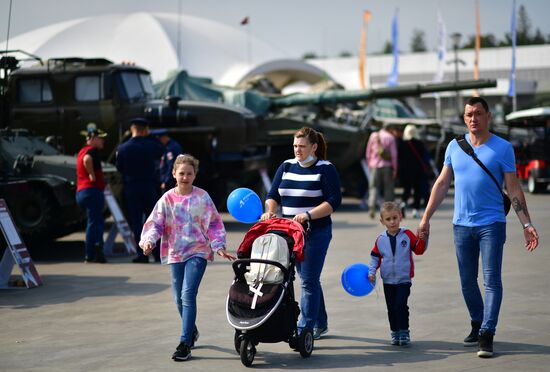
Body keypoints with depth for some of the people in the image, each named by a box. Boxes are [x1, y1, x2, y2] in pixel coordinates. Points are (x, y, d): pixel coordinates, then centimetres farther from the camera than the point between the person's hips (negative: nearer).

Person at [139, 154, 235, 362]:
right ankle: (191, 331, 39)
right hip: (175, 253, 3)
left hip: (198, 251, -3)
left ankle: (185, 344, -12)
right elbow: (155, 223, -2)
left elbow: (214, 224, 2)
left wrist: (219, 246, -5)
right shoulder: (167, 199, 1)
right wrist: (148, 241, -20)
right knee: (179, 297, 12)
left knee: (188, 294, -16)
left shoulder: (202, 197, -2)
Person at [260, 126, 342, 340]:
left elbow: (334, 201, -12)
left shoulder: (326, 169, -5)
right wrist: (270, 210, -11)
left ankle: (304, 330, -6)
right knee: (309, 279, 15)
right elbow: (273, 195, 11)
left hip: (316, 233, -6)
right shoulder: (286, 167, 11)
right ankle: (320, 324, 28)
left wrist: (308, 215, -23)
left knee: (309, 281, -8)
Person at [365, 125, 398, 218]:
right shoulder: (390, 138, -1)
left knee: (374, 187, 3)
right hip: (387, 166, -1)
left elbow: (368, 153, 7)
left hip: (375, 166, 1)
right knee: (388, 188, 8)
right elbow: (394, 155, -6)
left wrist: (369, 165, 16)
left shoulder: (373, 136, 6)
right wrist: (394, 169, -2)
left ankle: (372, 207, -17)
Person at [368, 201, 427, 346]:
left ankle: (404, 332, -2)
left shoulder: (407, 235, -4)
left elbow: (419, 250, 0)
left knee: (401, 305, -13)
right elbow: (375, 256, 10)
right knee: (391, 308, 8)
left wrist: (422, 239, -17)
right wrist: (371, 272, 1)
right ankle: (395, 332, 20)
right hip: (388, 281, 3)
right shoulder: (380, 239, 0)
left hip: (404, 279, -3)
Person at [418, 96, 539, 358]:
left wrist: (527, 224, -8)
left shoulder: (502, 148, -2)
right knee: (467, 282, 11)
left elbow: (514, 189, -2)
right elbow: (442, 184, 12)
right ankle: (477, 324, 28)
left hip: (491, 224, -4)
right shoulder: (454, 146, 7)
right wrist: (426, 218, 8)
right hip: (461, 225, 4)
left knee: (492, 281, -7)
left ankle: (487, 335, -6)